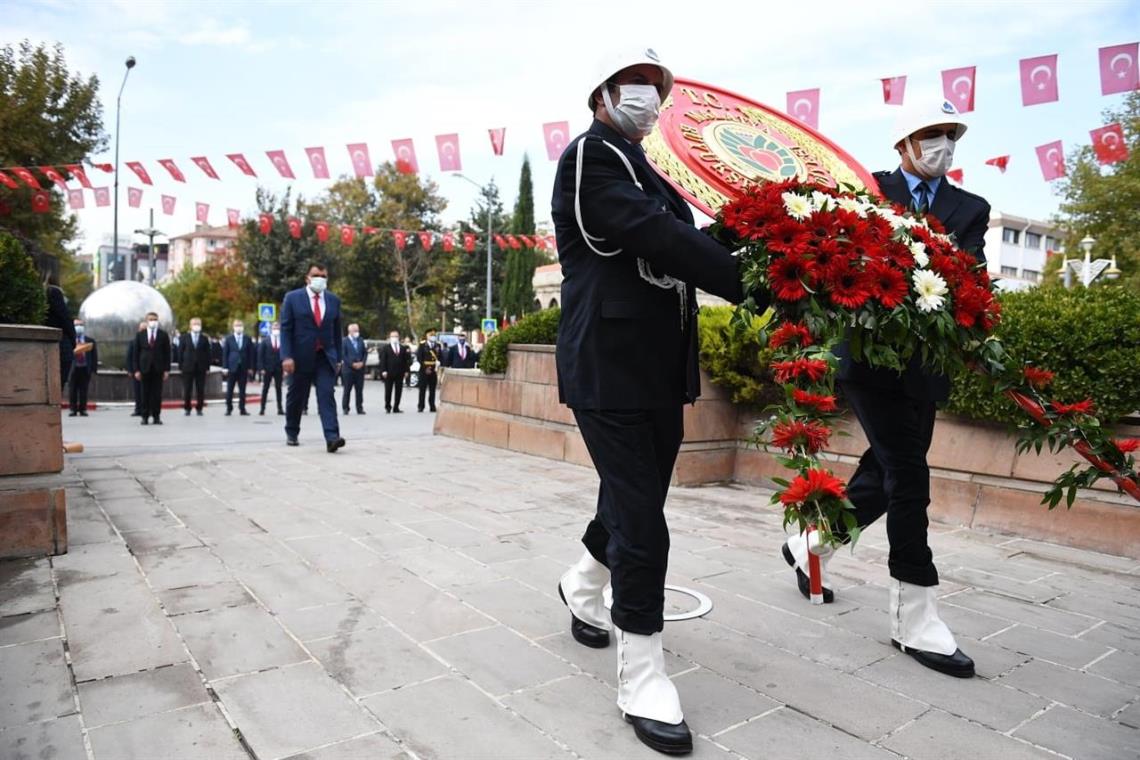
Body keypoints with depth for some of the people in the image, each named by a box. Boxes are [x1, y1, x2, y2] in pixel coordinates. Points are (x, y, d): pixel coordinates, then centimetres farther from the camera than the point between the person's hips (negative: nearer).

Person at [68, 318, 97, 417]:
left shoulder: (90, 341, 9)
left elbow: (94, 355, 7)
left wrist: (94, 368, 1)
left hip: (86, 369, 1)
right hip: (73, 368, -1)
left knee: (83, 390, 5)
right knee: (72, 390, 3)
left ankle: (83, 409, 11)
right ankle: (73, 409, 9)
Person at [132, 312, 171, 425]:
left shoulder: (163, 335, 4)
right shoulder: (140, 335, 6)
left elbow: (167, 353, 3)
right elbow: (136, 353, 5)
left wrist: (166, 370, -3)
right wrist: (136, 370, -2)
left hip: (158, 368, 0)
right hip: (145, 368, 0)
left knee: (157, 393, 1)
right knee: (145, 393, 3)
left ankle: (156, 416, 7)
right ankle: (145, 416, 9)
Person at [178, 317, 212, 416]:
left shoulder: (205, 339, 6)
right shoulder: (184, 337, 6)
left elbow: (207, 353, 5)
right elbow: (180, 352, 5)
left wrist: (207, 366, -2)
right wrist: (181, 366, -2)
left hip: (201, 368, 0)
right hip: (188, 367, 0)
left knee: (200, 390, 1)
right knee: (187, 390, 3)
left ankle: (199, 409, 10)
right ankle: (187, 409, 12)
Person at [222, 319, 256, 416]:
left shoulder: (248, 340, 5)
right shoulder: (229, 339, 4)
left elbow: (251, 354, 5)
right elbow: (225, 353, 2)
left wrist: (251, 368, -1)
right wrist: (225, 367, -5)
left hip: (244, 368, 0)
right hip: (232, 367, 0)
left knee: (242, 390, 4)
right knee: (229, 390, 3)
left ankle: (242, 409, 7)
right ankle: (229, 409, 10)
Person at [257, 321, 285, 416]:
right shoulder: (265, 340, 1)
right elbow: (260, 355, -1)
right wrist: (261, 368, -8)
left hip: (279, 369, 0)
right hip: (267, 369, 0)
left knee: (278, 388, 5)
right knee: (265, 389, 5)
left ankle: (280, 409, 9)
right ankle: (262, 409, 9)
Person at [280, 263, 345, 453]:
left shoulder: (334, 300, 8)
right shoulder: (292, 298, -1)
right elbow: (285, 329, -6)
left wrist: (338, 358, 9)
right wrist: (286, 356, -15)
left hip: (325, 356, 1)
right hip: (301, 357, -1)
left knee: (327, 395, -12)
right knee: (296, 397, 11)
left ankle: (332, 438, -21)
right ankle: (291, 433, 31)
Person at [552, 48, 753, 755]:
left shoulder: (649, 177, 22)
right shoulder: (590, 155, -7)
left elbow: (688, 240, 11)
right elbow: (657, 239, -20)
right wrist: (755, 285, -22)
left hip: (660, 369, 9)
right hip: (612, 367, -9)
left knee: (635, 503, 19)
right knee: (641, 524, -7)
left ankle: (583, 584, 46)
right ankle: (643, 679, 9)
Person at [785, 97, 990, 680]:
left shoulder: (970, 209, 15)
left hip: (922, 363, 5)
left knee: (881, 476, 10)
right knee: (908, 477, -9)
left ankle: (810, 545, 35)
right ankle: (916, 621, 2)